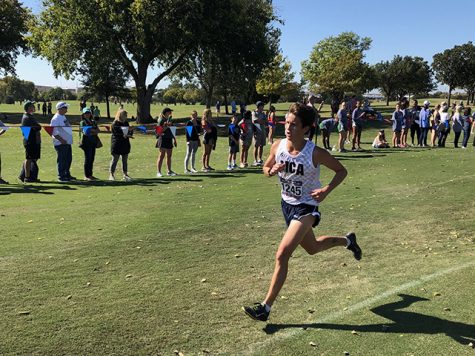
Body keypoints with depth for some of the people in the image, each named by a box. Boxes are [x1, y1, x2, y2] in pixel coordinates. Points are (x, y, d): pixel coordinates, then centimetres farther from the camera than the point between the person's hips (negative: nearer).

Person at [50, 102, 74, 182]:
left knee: (68, 159, 14)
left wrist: (69, 139, 17)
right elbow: (53, 131, -20)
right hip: (61, 143, -9)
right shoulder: (56, 119, -14)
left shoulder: (63, 117, 16)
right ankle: (61, 177, 3)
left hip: (67, 142, 9)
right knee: (62, 160, -3)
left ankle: (67, 175, 25)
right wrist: (61, 139, -22)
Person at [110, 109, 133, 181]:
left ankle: (125, 174, 15)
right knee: (115, 159, 0)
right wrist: (124, 136, -28)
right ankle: (111, 174, 8)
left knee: (125, 160, 9)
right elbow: (117, 133, -18)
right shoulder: (115, 124, -9)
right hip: (117, 144, -6)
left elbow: (129, 131, 15)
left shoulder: (126, 123, 12)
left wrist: (131, 132, -8)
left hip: (125, 144, 6)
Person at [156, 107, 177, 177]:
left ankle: (169, 171, 16)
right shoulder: (161, 120, -6)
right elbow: (160, 130, -13)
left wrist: (174, 138, 20)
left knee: (169, 156, 9)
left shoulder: (169, 119, 17)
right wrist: (167, 126, -24)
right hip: (163, 139, -8)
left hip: (169, 139, 8)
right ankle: (158, 172, -7)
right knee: (162, 155, -9)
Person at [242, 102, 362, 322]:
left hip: (306, 207, -6)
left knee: (282, 255, -18)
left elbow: (341, 171, -8)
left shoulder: (315, 153, -22)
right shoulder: (277, 146, -10)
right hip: (287, 204, 7)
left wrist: (326, 190, -24)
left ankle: (265, 307, -6)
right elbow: (266, 168, 8)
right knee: (312, 248, 27)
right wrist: (272, 171, -17)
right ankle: (347, 240, 56)